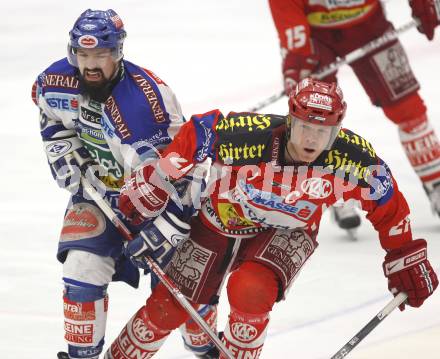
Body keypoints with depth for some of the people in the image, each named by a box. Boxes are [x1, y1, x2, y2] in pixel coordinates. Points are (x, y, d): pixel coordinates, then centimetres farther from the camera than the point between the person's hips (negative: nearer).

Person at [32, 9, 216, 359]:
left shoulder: (146, 99, -35)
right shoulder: (57, 81, -15)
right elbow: (52, 115, 12)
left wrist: (161, 229, -34)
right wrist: (65, 155, 0)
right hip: (97, 191, 4)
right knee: (82, 266, -13)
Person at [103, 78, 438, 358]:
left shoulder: (354, 158, -29)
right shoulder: (246, 135, -35)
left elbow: (388, 205, -10)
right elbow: (195, 132, -16)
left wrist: (405, 260, -1)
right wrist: (153, 183, -11)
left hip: (286, 234, 0)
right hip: (220, 224, 0)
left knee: (250, 291, -32)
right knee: (167, 308, 4)